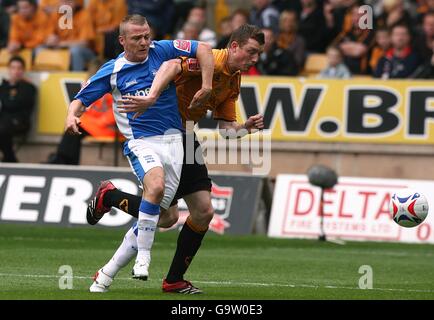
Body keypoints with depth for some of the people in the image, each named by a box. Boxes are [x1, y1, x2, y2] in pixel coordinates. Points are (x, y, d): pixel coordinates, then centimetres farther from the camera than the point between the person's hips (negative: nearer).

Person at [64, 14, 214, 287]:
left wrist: (207, 86, -9)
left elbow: (203, 49, 2)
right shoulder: (112, 72, 1)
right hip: (141, 141, -3)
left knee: (164, 214, -1)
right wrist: (72, 116, -16)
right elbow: (82, 99, 7)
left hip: (173, 139, 3)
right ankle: (143, 256, -25)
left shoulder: (162, 50, 2)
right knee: (156, 185, -33)